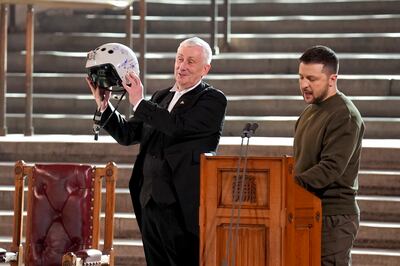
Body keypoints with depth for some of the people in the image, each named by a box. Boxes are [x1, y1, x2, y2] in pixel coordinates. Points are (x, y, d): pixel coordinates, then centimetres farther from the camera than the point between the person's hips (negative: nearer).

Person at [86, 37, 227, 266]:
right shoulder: (161, 97, 18)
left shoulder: (213, 100, -4)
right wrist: (104, 105, 5)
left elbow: (179, 126, -19)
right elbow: (128, 134, 17)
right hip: (150, 201, 7)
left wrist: (139, 103, -15)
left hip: (181, 205, -7)